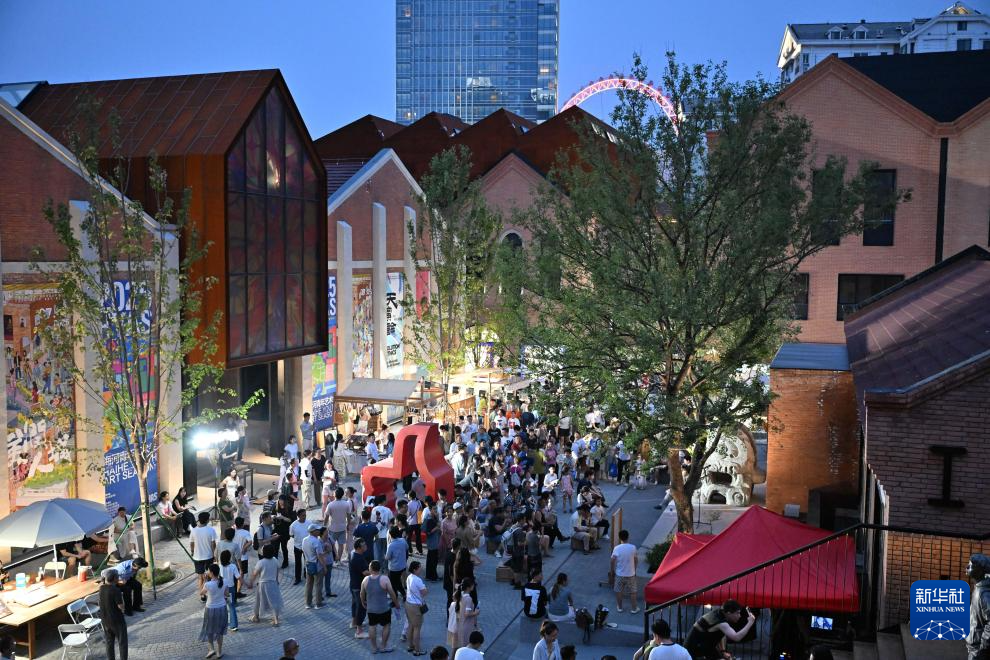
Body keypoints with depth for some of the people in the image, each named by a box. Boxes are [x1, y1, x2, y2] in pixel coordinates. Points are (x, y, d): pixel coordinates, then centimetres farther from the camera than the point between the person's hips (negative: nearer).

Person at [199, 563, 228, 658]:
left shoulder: (208, 585, -25)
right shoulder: (224, 582, -12)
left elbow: (201, 593, -4)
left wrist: (206, 580, -4)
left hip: (211, 609, -4)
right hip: (222, 608, 4)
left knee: (208, 630, 22)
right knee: (219, 631, 20)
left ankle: (212, 649, 13)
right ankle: (219, 652, 27)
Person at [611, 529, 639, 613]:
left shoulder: (616, 548, -16)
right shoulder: (633, 547, -13)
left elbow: (613, 561, -13)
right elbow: (636, 560, -2)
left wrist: (613, 571, 4)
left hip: (619, 574, 0)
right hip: (630, 574, 0)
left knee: (618, 591, 18)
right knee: (632, 592, 16)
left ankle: (619, 607, 30)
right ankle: (634, 608, 25)